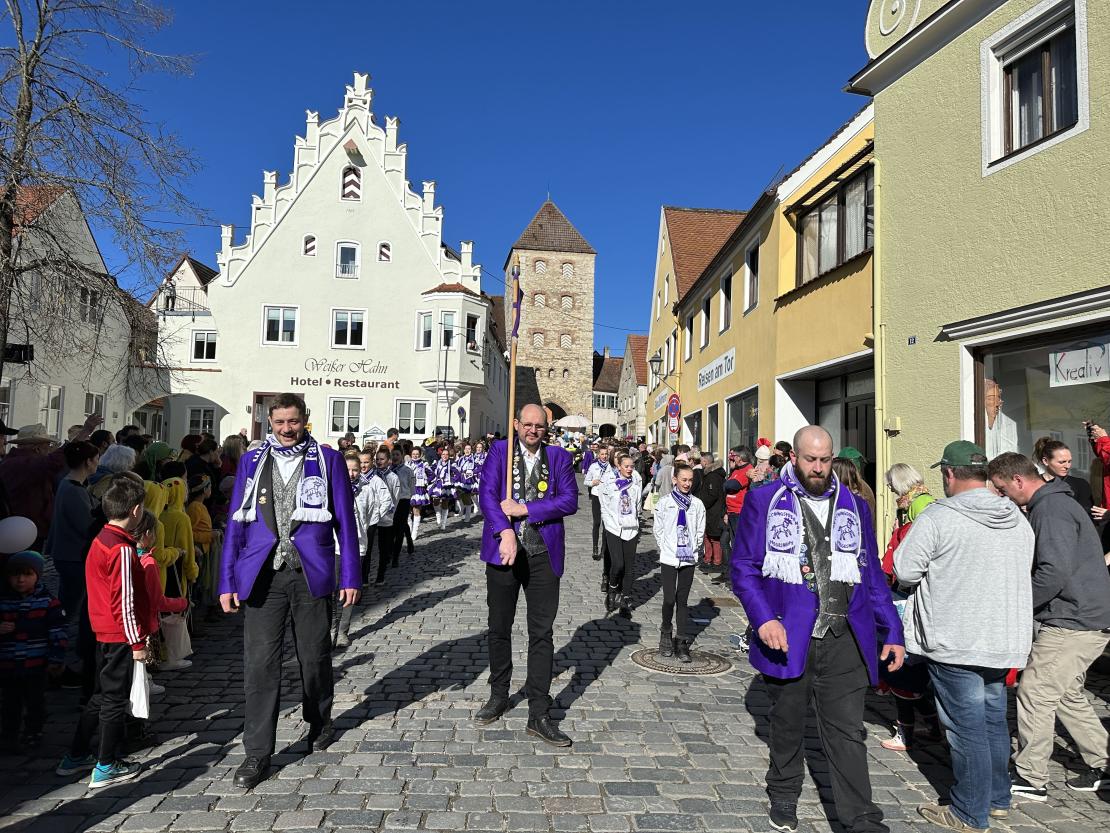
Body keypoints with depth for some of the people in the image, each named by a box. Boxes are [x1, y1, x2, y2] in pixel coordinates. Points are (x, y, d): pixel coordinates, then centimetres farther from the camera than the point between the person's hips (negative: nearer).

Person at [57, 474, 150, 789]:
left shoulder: (100, 541, 8)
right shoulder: (122, 549, -22)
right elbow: (125, 602, -22)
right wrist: (137, 642, -16)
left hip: (103, 632, 9)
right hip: (120, 636, -9)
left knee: (102, 695, 20)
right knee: (115, 699, 3)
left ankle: (76, 756, 31)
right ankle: (106, 768, 13)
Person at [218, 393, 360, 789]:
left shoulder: (327, 460, 2)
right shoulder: (251, 461, 7)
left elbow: (345, 522, 2)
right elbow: (236, 523, 7)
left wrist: (350, 576, -2)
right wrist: (228, 581, 2)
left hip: (311, 575, -1)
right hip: (263, 576, 1)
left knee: (314, 656, 12)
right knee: (260, 663, -1)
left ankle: (319, 722, 38)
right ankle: (257, 753, 11)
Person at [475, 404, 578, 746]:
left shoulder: (559, 457, 5)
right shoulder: (500, 450, 4)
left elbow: (570, 500, -5)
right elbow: (487, 494, -6)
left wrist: (525, 509, -13)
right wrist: (505, 531, -21)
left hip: (543, 554, 0)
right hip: (504, 550, 0)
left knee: (542, 634, 2)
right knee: (499, 628, 13)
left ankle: (539, 714, 10)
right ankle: (498, 696, 33)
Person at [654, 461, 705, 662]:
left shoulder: (697, 504, 2)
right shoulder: (665, 502, -2)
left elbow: (700, 531, 9)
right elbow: (657, 529, 3)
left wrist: (694, 549, 2)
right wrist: (665, 548, -1)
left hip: (689, 558, 2)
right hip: (669, 558, -2)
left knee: (682, 600, 7)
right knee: (669, 598, -4)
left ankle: (682, 643, 12)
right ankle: (666, 633, 20)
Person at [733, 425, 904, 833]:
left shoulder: (854, 506, 10)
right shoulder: (763, 502, -1)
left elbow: (872, 575, 13)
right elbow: (744, 567, -3)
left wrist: (892, 632, 7)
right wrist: (763, 619, -16)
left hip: (844, 642, 2)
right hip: (787, 638, -1)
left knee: (847, 732, 2)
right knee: (787, 725, 16)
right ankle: (784, 797, 37)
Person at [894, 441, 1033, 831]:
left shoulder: (937, 517, -16)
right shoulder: (1018, 519, 5)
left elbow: (904, 570, -14)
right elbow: (1023, 573, 15)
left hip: (955, 641, -6)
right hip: (1005, 639, 7)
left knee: (967, 727, 4)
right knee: (994, 720, 20)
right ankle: (998, 799, 34)